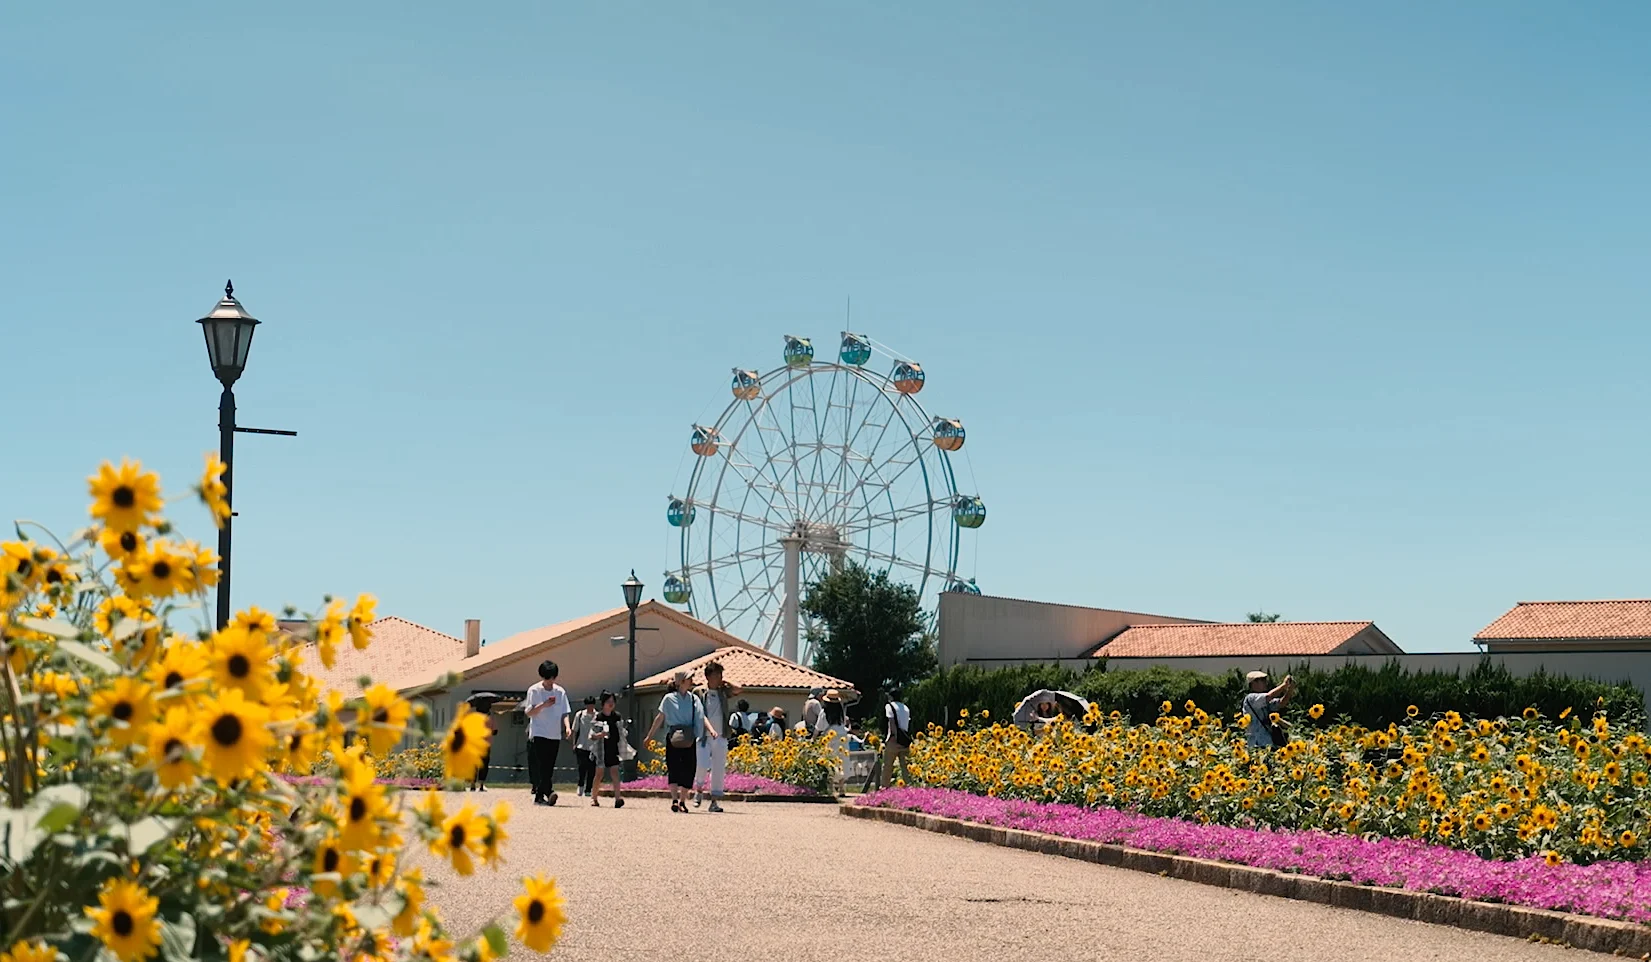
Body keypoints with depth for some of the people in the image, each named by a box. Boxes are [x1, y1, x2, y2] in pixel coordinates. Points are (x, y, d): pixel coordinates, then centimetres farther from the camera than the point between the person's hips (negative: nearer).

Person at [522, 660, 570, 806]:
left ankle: (539, 796, 8)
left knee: (549, 767, 2)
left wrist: (567, 727, -6)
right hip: (539, 734, -4)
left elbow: (564, 713, 12)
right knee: (543, 765, -16)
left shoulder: (560, 692, 9)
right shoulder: (534, 690, 0)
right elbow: (528, 713, -2)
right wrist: (543, 705, -17)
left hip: (555, 735, 4)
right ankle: (549, 792, -27)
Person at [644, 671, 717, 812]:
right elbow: (660, 717, 7)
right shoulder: (669, 698, 2)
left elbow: (701, 716, 1)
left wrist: (710, 729, -16)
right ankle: (674, 800, -16)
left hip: (689, 740, 3)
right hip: (673, 738, -3)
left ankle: (683, 801, 12)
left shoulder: (693, 699, 9)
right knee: (674, 768, -12)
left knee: (688, 770, 2)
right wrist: (650, 735, 10)